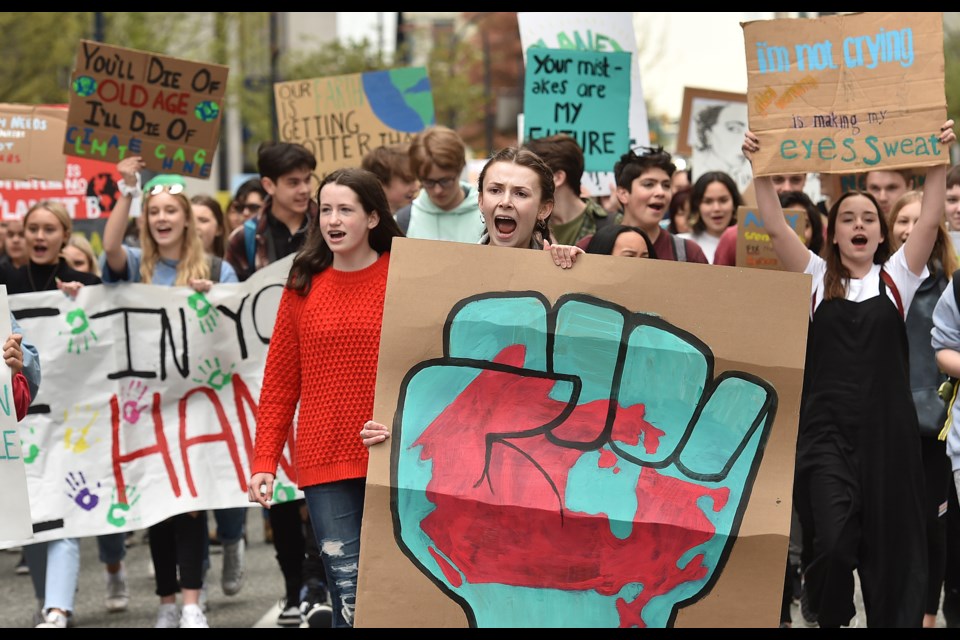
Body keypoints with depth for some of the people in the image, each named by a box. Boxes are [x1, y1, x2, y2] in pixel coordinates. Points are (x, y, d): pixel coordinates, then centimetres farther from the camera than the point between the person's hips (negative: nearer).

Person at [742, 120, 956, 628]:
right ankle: (829, 615, 16)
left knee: (889, 546, 3)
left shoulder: (897, 278, 9)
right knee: (833, 543, -13)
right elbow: (775, 226, -3)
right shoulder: (817, 278, 9)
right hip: (827, 430, -1)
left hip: (886, 430, 1)